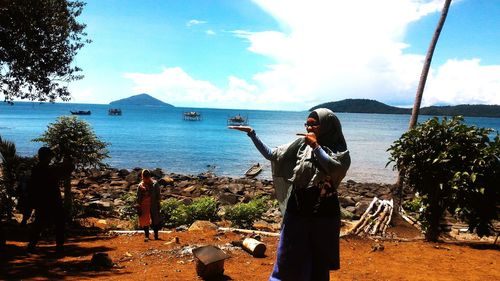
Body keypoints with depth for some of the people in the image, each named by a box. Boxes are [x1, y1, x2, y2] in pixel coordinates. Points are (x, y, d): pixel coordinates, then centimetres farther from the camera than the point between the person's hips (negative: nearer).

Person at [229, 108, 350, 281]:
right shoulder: (301, 144, 1)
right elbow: (271, 155, 3)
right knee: (288, 261, 8)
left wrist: (316, 146, -23)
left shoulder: (339, 150, -6)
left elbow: (335, 169, -27)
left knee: (319, 265, 13)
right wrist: (252, 134, -3)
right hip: (296, 214, 2)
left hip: (323, 216, -2)